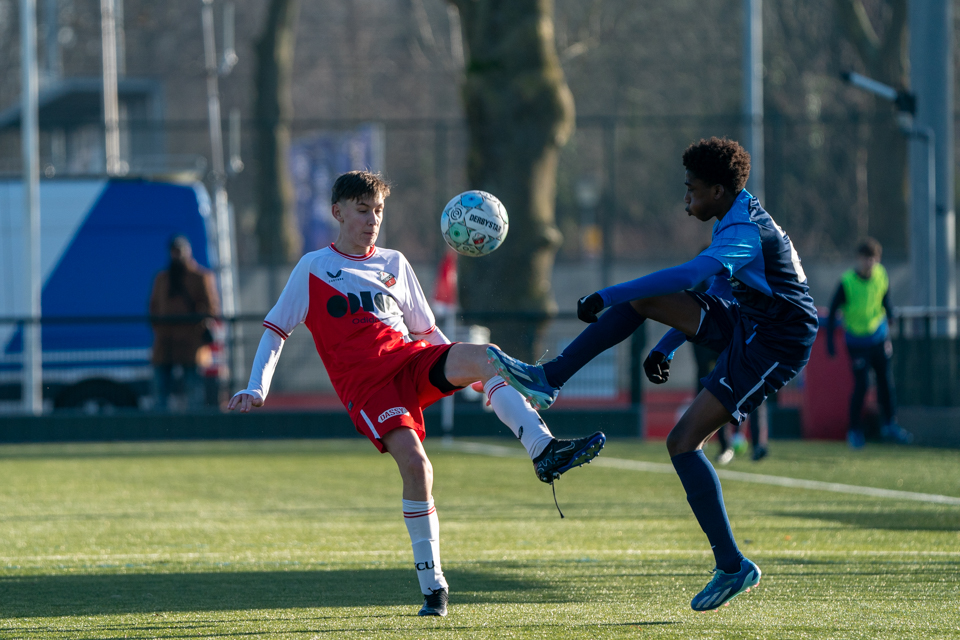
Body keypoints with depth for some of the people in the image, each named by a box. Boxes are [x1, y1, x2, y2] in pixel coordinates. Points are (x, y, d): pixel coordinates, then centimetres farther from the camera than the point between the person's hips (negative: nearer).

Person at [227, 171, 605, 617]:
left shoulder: (393, 263, 21)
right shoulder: (313, 268, 10)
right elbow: (276, 330, 9)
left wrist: (463, 371, 17)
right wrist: (256, 389, -2)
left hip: (411, 361, 4)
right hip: (365, 383, -4)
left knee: (482, 355, -27)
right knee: (413, 461, -27)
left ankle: (543, 451, -40)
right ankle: (432, 586, -19)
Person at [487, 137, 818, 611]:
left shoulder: (745, 233, -23)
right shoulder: (737, 220, 10)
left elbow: (687, 276, -38)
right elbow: (704, 282, 25)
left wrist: (607, 297, -38)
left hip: (775, 346, -10)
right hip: (745, 324, 10)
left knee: (683, 442, -15)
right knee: (642, 301, -2)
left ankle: (732, 567, -10)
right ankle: (548, 380, 0)